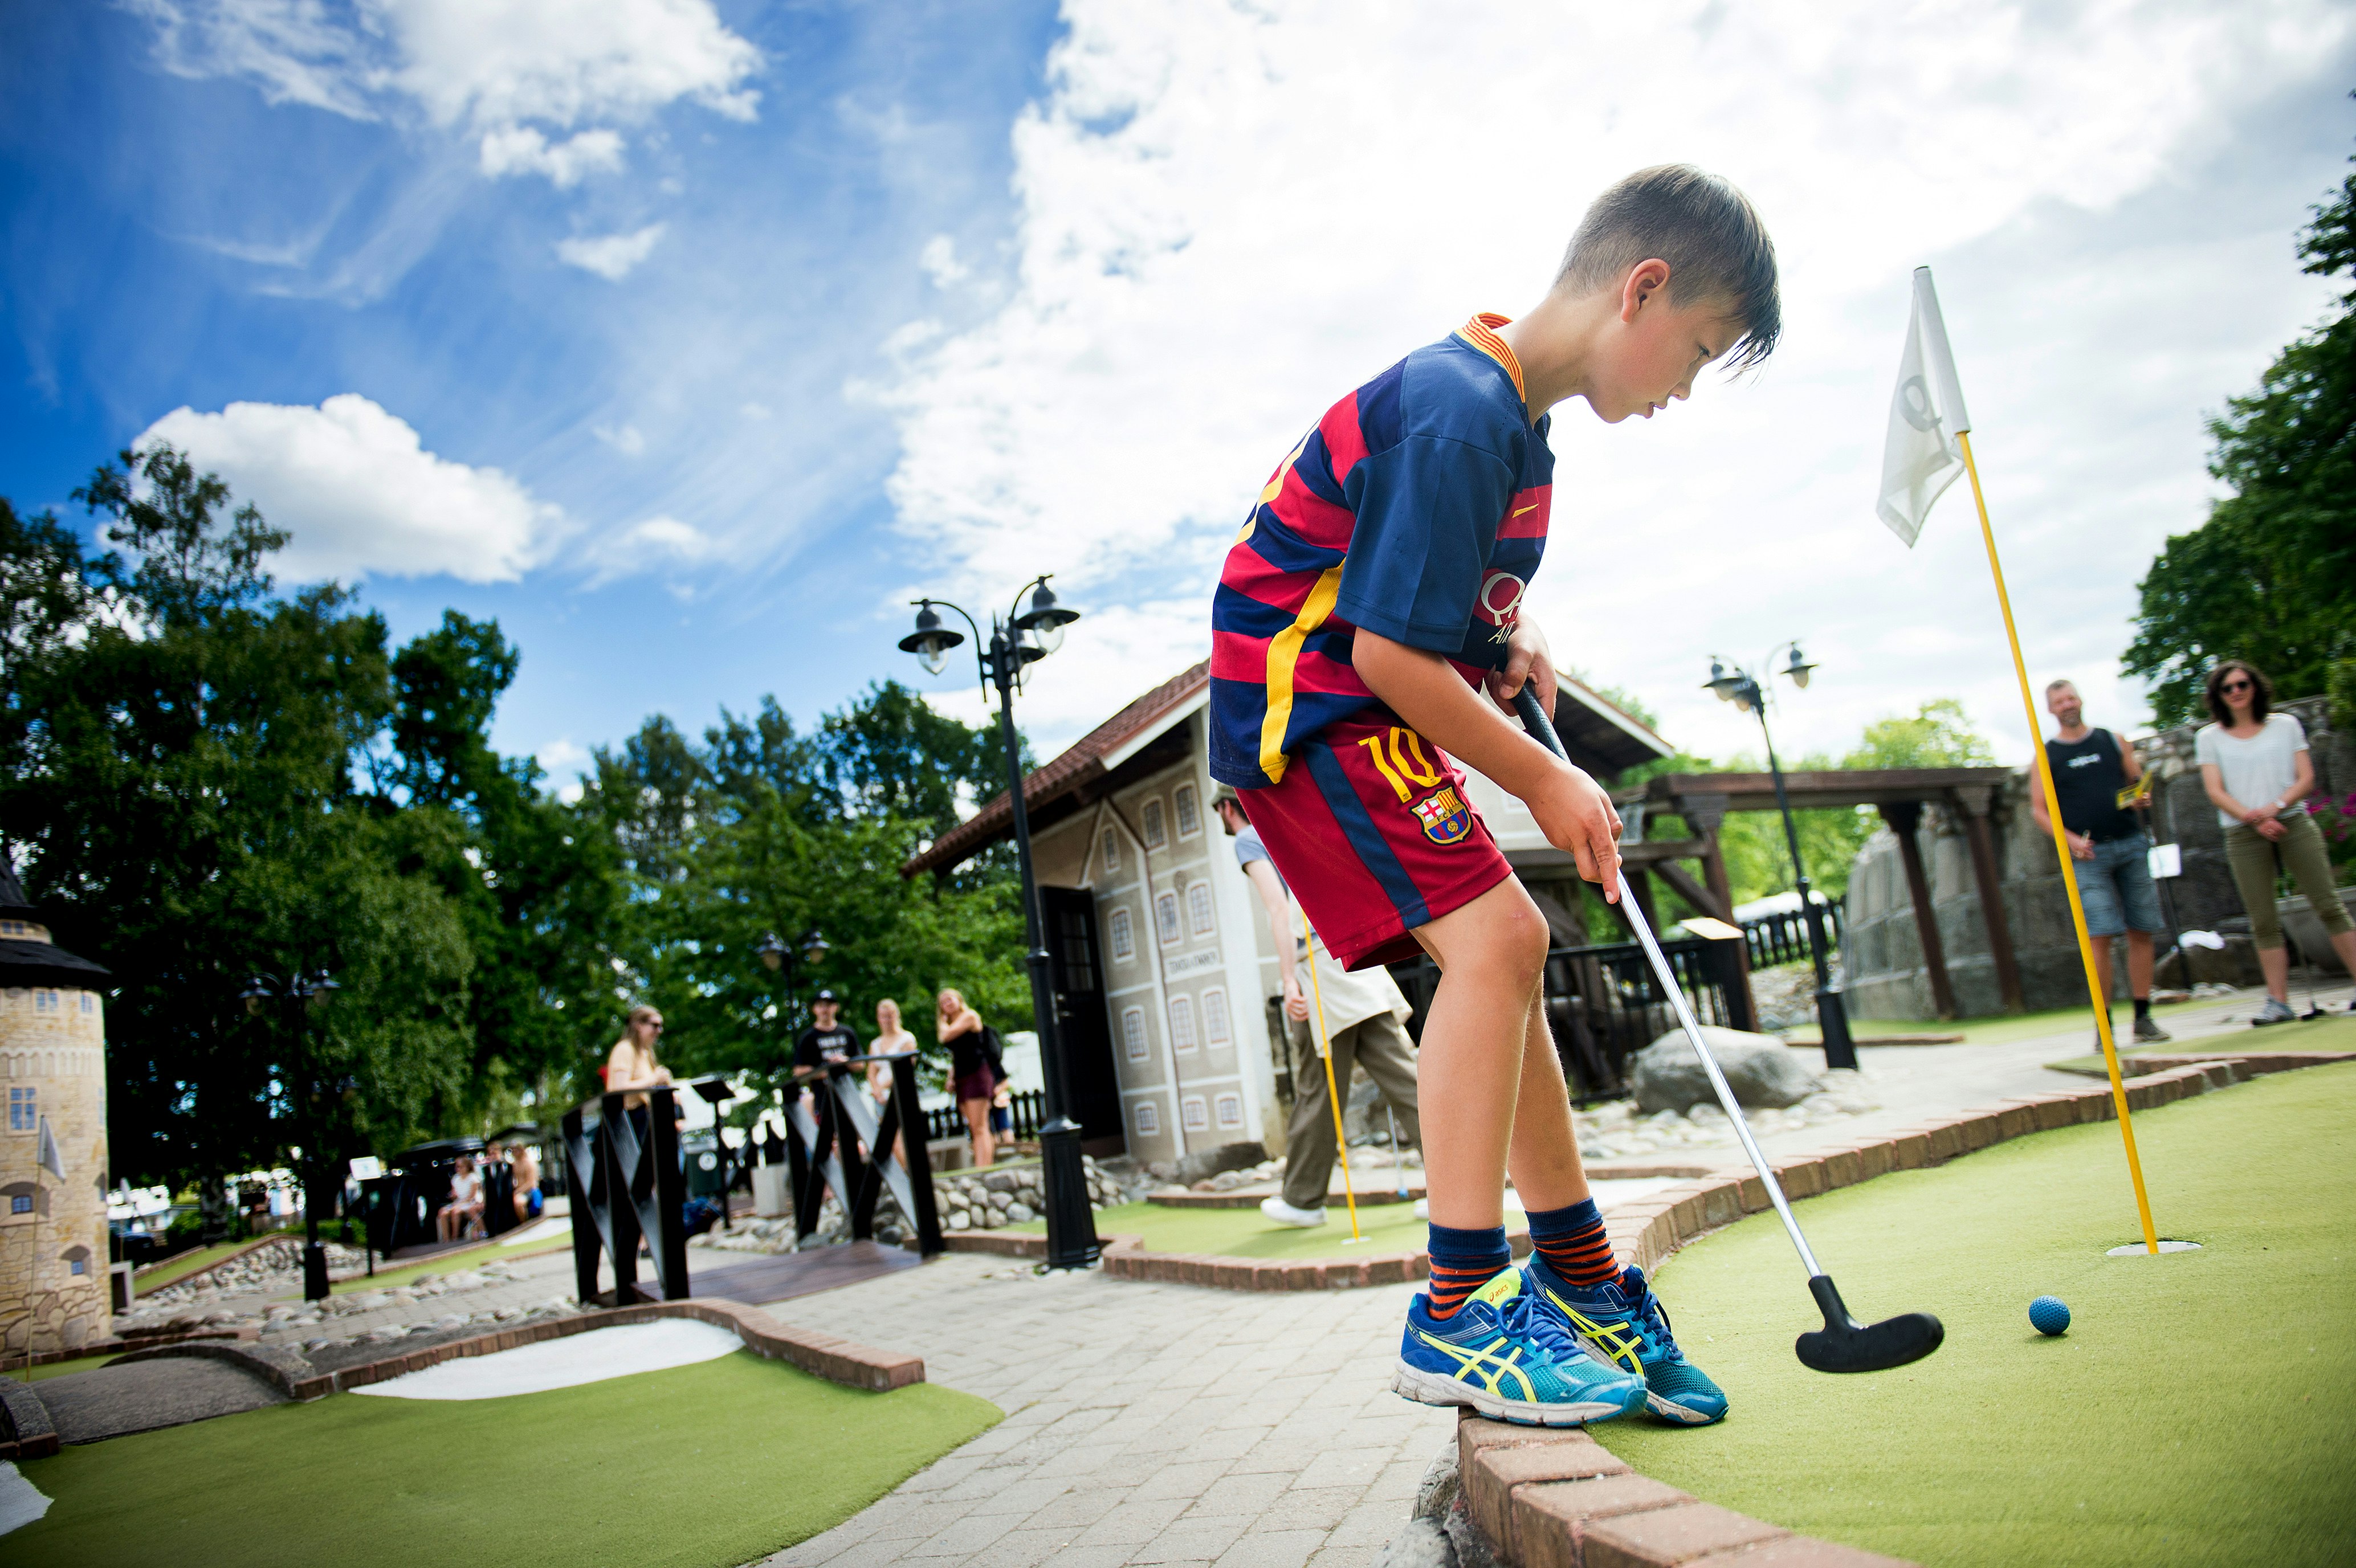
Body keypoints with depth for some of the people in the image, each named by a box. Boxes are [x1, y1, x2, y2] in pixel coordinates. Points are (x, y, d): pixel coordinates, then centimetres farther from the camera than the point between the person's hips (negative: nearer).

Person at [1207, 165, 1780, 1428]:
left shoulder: (1509, 411, 12)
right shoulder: (1458, 418, -22)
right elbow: (1389, 653, -25)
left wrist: (1511, 639, 6)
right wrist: (1541, 780, -14)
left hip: (1362, 713, 10)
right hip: (1302, 706, -10)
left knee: (1505, 952, 9)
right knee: (1492, 939, -19)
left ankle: (1581, 1288, 20)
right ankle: (1459, 1321, -11)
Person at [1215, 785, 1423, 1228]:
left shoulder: (1248, 838, 4)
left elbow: (1279, 908, -11)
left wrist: (1289, 980, -17)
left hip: (1319, 967, -7)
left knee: (1317, 1093, 1)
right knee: (1401, 1074, 1)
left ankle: (1303, 1200, 13)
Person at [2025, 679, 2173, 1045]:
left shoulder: (2112, 741, 14)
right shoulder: (2047, 755, 7)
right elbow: (2039, 810, 2)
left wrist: (2142, 798, -6)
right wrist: (2070, 839, -13)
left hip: (2131, 845, 3)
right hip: (2087, 854, -3)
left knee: (2141, 932, 2)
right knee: (2101, 936, -11)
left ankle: (2143, 1018, 11)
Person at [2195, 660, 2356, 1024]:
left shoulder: (2286, 725, 10)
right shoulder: (2209, 738, 7)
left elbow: (2306, 779, 3)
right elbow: (2215, 792, 0)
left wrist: (2275, 806, -14)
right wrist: (2253, 818, -15)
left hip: (2294, 823, 0)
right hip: (2244, 834, 0)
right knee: (2264, 922, -1)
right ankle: (2279, 1002, 0)